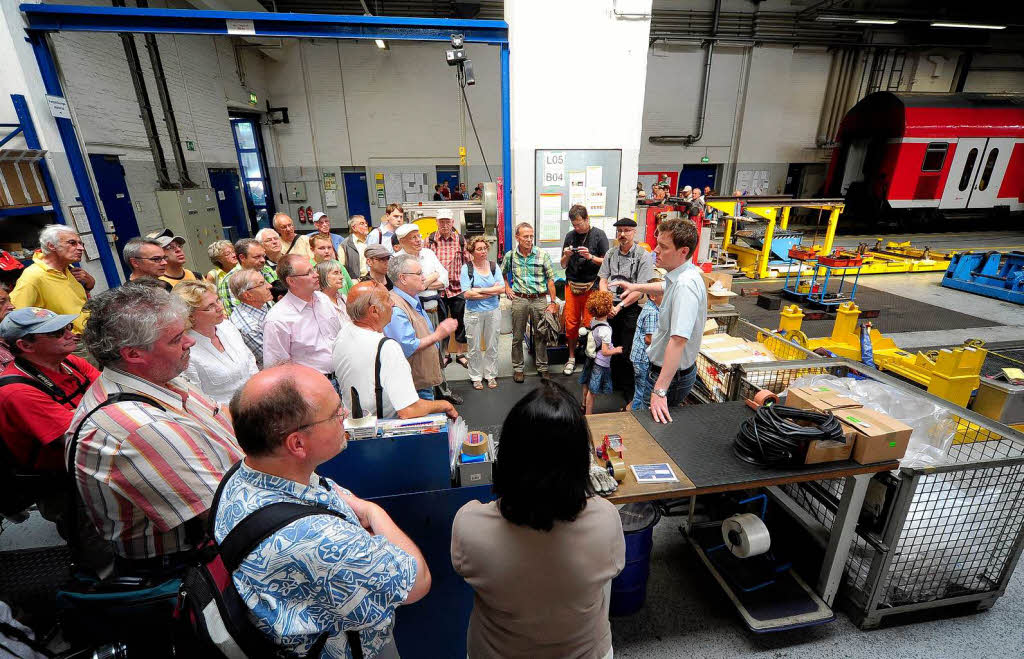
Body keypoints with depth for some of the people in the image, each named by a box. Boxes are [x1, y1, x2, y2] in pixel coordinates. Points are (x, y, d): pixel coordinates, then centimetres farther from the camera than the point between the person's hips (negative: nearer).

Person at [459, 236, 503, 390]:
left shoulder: (493, 266, 4)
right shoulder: (467, 268, -5)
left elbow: (502, 288, -6)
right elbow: (467, 294, -14)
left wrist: (480, 290, -14)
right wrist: (493, 291, -11)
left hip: (493, 311, 3)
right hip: (474, 313, -2)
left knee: (492, 346, 11)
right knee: (474, 347, 5)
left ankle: (491, 375, 26)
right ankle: (476, 377, 22)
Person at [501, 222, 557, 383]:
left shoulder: (542, 255, -2)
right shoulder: (510, 255, 3)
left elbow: (550, 279, -1)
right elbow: (503, 273, 23)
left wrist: (552, 302, -5)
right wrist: (507, 288, 10)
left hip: (540, 299, -1)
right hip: (519, 299, 1)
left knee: (541, 335, 7)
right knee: (517, 336, 7)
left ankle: (542, 367, 21)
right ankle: (518, 368, 20)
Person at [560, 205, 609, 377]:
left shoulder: (598, 235, 0)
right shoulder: (570, 236, 11)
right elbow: (563, 265, 15)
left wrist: (590, 257, -15)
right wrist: (567, 256, -6)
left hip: (591, 286, -3)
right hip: (572, 285, 3)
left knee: (589, 324, 0)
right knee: (571, 323, 5)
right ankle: (571, 358, 19)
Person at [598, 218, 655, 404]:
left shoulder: (643, 256, -7)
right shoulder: (611, 254, 10)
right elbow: (603, 280, 10)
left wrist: (620, 306, -15)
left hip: (631, 308, -5)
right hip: (610, 307, 5)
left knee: (628, 350, -1)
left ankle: (630, 390, 15)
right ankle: (615, 380, 31)